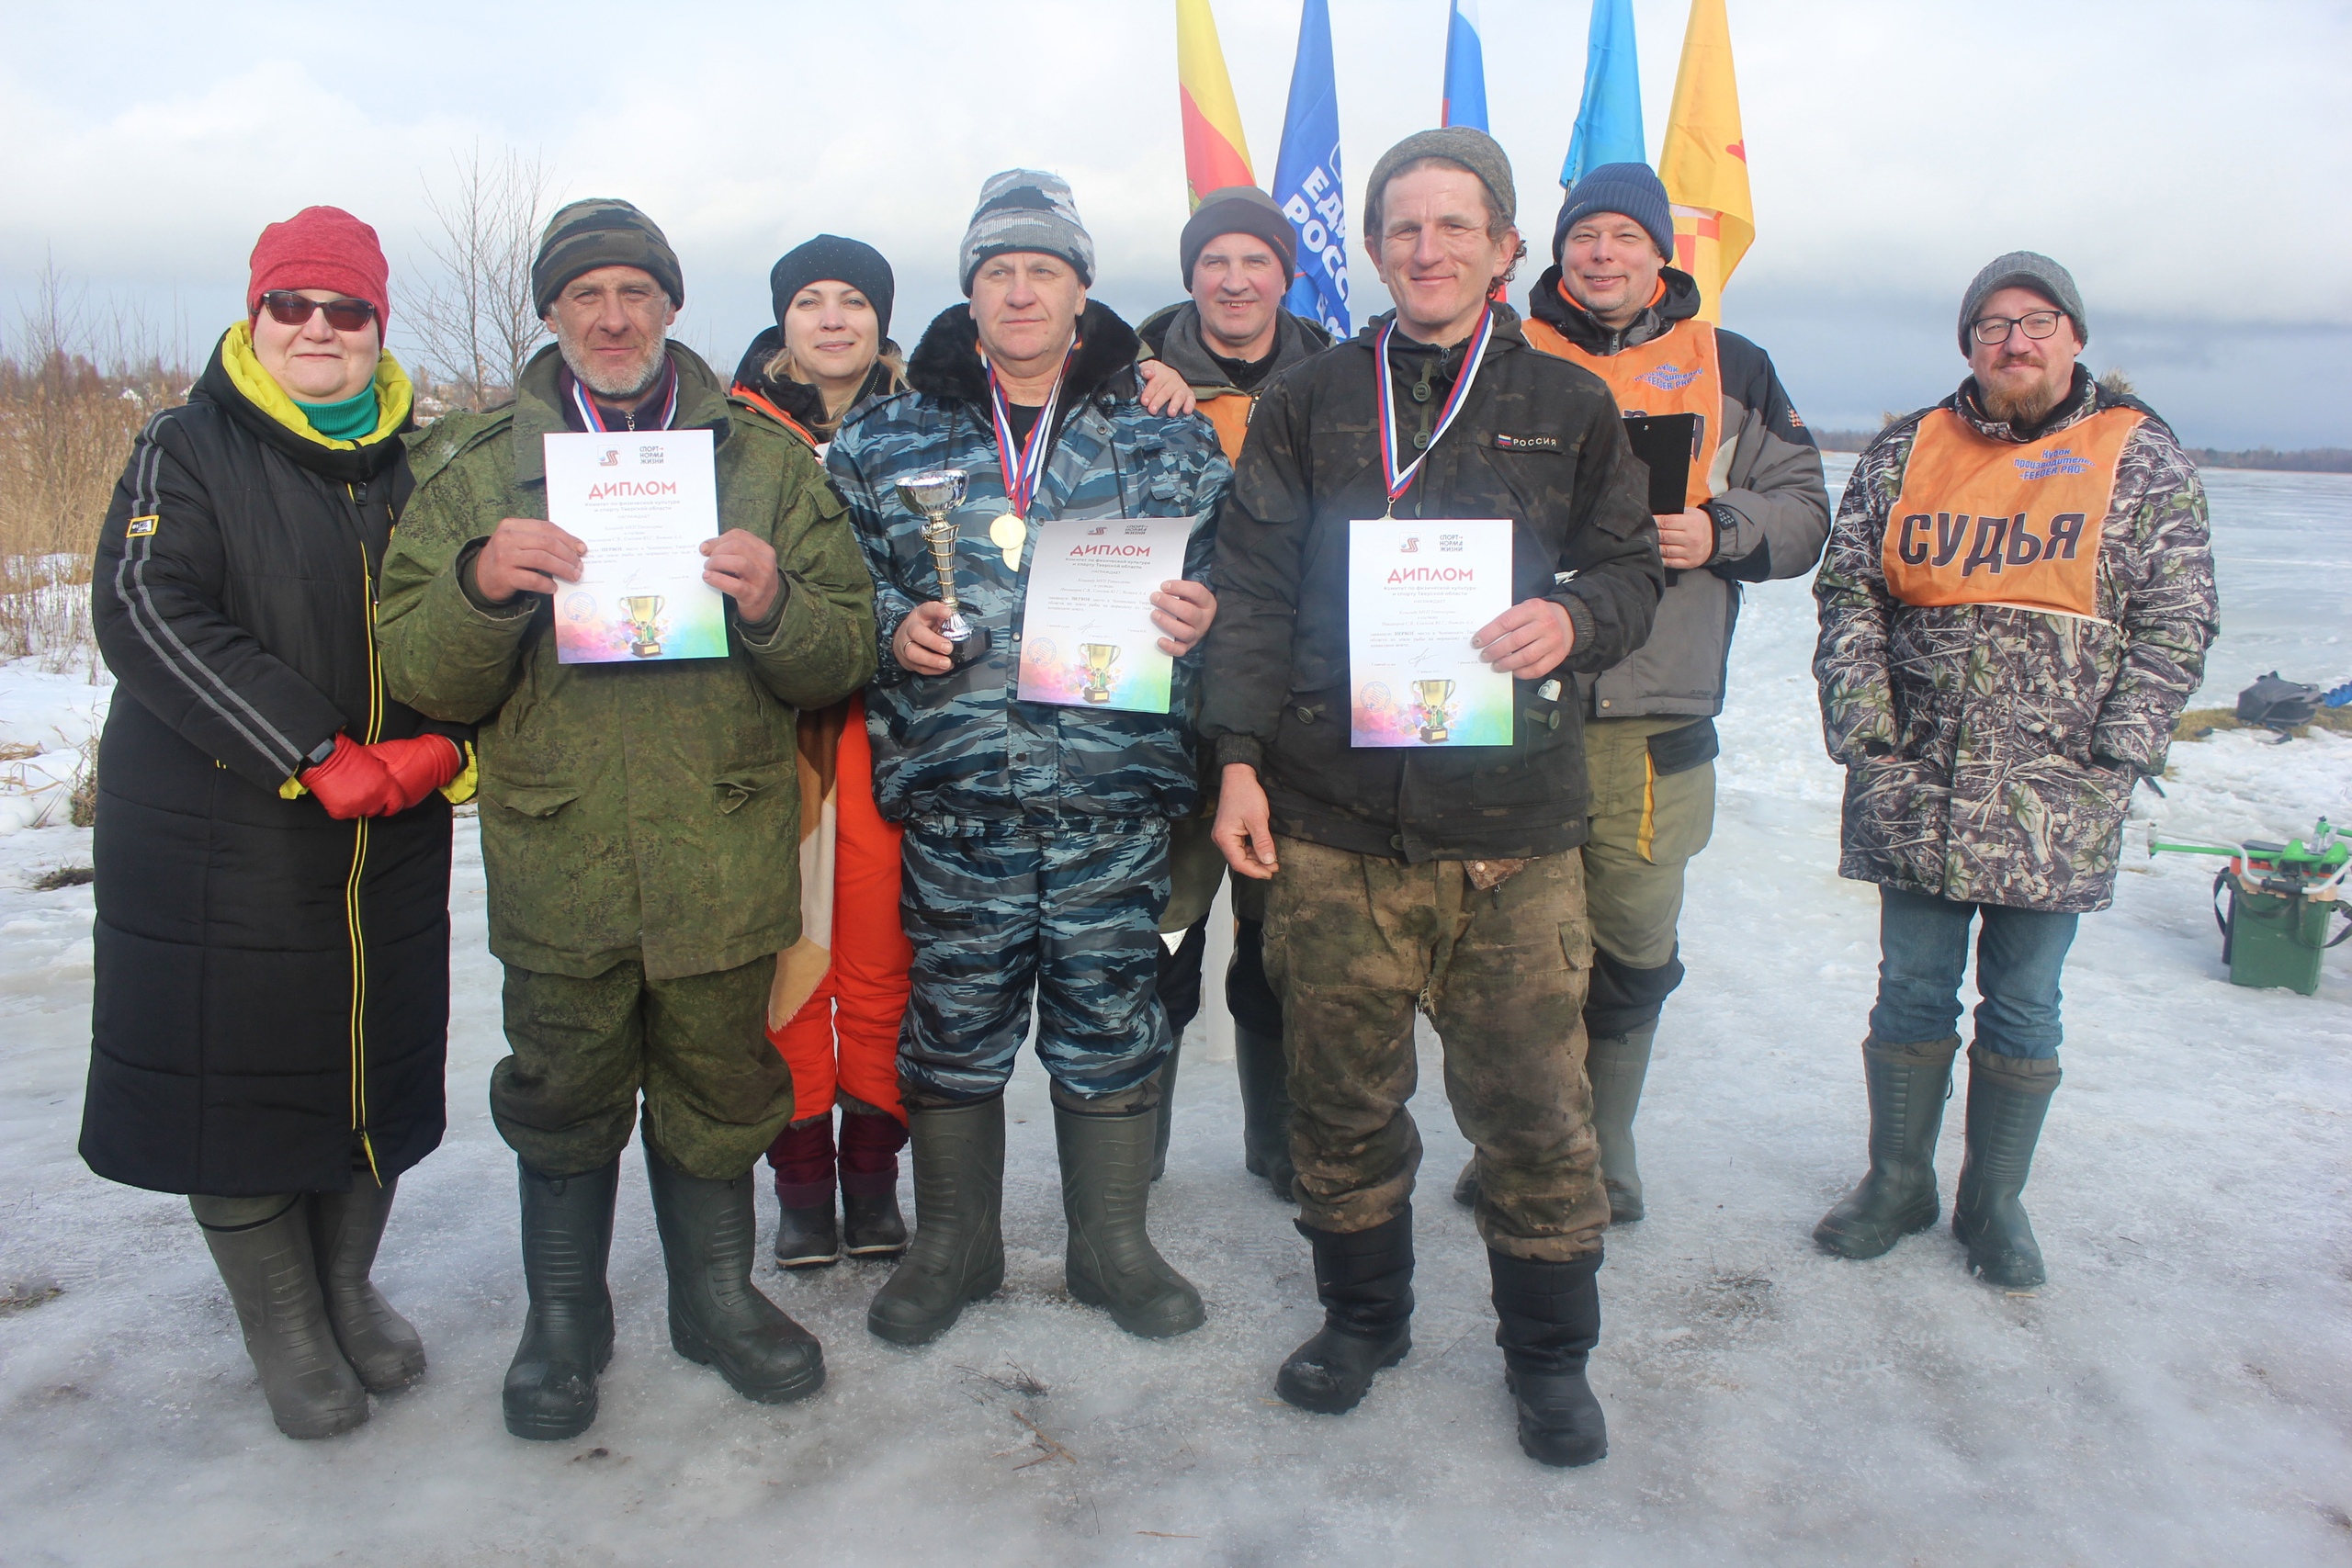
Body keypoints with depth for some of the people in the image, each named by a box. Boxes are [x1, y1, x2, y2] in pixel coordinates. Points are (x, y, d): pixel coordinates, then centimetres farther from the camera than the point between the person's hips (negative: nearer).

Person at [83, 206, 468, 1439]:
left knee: (376, 1059, 12)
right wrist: (316, 756, -24)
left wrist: (437, 748, -14)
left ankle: (348, 1287, 33)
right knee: (235, 1070, 4)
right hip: (219, 841, -3)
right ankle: (285, 1330, 23)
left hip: (388, 851, 4)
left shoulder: (415, 467, 9)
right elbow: (149, 614, -16)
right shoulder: (188, 454, -3)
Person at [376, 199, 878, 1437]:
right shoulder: (476, 466, 7)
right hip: (555, 858, 0)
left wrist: (772, 602, -18)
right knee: (563, 1096, 12)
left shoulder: (765, 456, 7)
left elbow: (843, 660, 3)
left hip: (724, 855, 0)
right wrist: (483, 587, -18)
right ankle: (564, 1316, 34)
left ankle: (717, 1292, 35)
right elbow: (422, 677, 1)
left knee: (720, 1090, 13)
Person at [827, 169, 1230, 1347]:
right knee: (954, 1015, 9)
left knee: (1110, 1015, 9)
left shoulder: (1164, 439, 8)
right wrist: (895, 626, -6)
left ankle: (1112, 1242, 28)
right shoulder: (890, 440, 9)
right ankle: (954, 1241, 29)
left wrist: (1199, 612, -11)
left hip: (1114, 790, 0)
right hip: (954, 792, 0)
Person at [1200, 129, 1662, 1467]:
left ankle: (1551, 1355, 23)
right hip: (1333, 817, 1)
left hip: (1514, 823, 0)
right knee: (1344, 1092, 9)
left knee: (1533, 1101, 2)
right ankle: (1363, 1317, 31)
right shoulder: (1309, 406, 11)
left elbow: (1632, 570, 12)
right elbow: (1254, 590, 8)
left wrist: (1573, 618, -12)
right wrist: (1241, 754, -1)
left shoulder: (1569, 408, 11)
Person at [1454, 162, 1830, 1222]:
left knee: (1633, 949, 8)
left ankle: (1601, 1151, 27)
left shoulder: (1732, 369, 12)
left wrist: (1718, 531, -8)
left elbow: (1800, 509, 12)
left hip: (1657, 718, 1)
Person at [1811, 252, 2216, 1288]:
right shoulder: (1906, 452, 9)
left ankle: (1995, 1200, 24)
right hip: (1914, 786, 1)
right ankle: (1897, 1181, 25)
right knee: (1912, 993, 10)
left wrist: (2109, 754, -8)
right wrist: (1865, 728, -4)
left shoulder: (2141, 456, 5)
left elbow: (2175, 621, 1)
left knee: (2022, 1003, 8)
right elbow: (1848, 592, 6)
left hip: (2055, 801, -1)